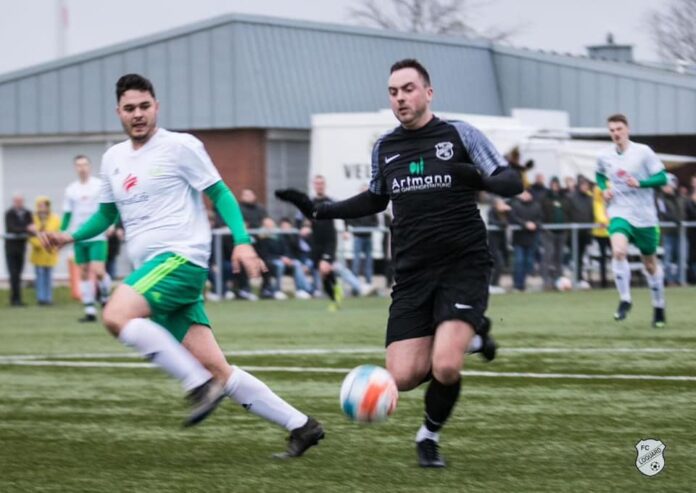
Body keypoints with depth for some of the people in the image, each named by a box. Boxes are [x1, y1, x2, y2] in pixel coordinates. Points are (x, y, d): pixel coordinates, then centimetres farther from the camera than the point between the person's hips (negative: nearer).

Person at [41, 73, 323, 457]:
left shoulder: (180, 147, -2)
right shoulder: (113, 159, 18)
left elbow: (220, 194, 0)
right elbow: (107, 214, 29)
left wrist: (242, 241, -12)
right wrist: (72, 237, 12)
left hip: (181, 257, -7)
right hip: (152, 268, 7)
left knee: (116, 315, -28)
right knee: (215, 368, 0)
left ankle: (201, 385, -22)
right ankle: (300, 425, 5)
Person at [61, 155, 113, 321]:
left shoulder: (100, 186, -2)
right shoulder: (71, 190, 9)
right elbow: (67, 214, 14)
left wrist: (112, 225, -16)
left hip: (97, 237, -4)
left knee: (98, 271, -15)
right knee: (84, 273, 4)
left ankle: (105, 296, 14)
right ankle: (90, 310, 7)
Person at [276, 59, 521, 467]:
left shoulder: (460, 134, -3)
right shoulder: (385, 148, 10)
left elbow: (511, 182, -5)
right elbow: (376, 199, 27)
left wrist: (481, 180, -27)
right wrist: (320, 210, 18)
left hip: (463, 266, -4)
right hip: (413, 273, 4)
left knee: (445, 368, -22)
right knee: (403, 377, -9)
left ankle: (430, 436, 10)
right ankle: (470, 337, 21)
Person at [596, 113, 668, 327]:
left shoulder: (643, 151, -8)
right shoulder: (605, 157, 2)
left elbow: (662, 177, -8)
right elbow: (600, 175, 23)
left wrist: (640, 183, -23)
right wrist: (604, 188, 2)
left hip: (645, 216, -1)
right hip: (619, 213, 1)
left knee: (650, 264, 10)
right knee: (618, 251, -26)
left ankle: (659, 306, 29)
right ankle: (624, 300, -15)